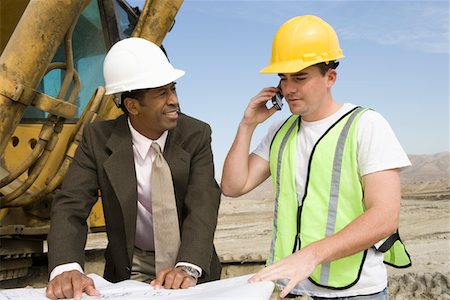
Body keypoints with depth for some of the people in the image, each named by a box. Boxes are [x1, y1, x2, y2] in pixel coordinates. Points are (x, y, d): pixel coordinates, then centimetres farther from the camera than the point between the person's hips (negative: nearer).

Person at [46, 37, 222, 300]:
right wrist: (66, 268, -31)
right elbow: (70, 207, -13)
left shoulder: (196, 135, -9)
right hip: (130, 270, 0)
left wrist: (188, 267, -34)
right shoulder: (98, 139, -8)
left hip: (192, 267, 1)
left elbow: (202, 206, -17)